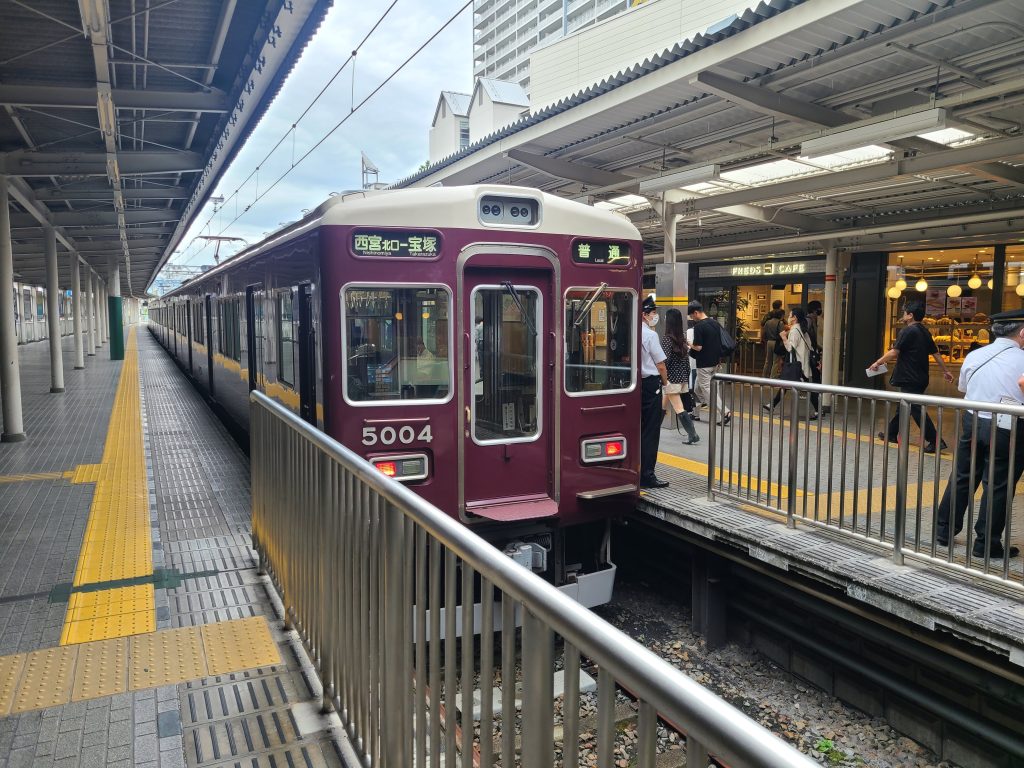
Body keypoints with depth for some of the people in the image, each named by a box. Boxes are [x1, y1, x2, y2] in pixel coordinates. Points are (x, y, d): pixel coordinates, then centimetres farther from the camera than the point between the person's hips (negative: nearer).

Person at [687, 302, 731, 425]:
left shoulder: (699, 326, -19)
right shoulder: (715, 323, 7)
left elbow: (698, 347, -21)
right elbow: (721, 342, 13)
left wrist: (690, 345, -1)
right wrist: (719, 359, 20)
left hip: (704, 364, -9)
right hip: (715, 361, 9)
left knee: (707, 389, -1)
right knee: (698, 387, 20)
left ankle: (725, 412, -6)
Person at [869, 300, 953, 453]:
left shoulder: (908, 331, -16)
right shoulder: (924, 332, 11)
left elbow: (894, 352, -19)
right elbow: (936, 353, 15)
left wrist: (877, 363, -8)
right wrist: (946, 371, 22)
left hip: (910, 379, -9)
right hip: (920, 377, 10)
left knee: (916, 409, -7)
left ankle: (935, 442, -7)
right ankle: (891, 433, 29)